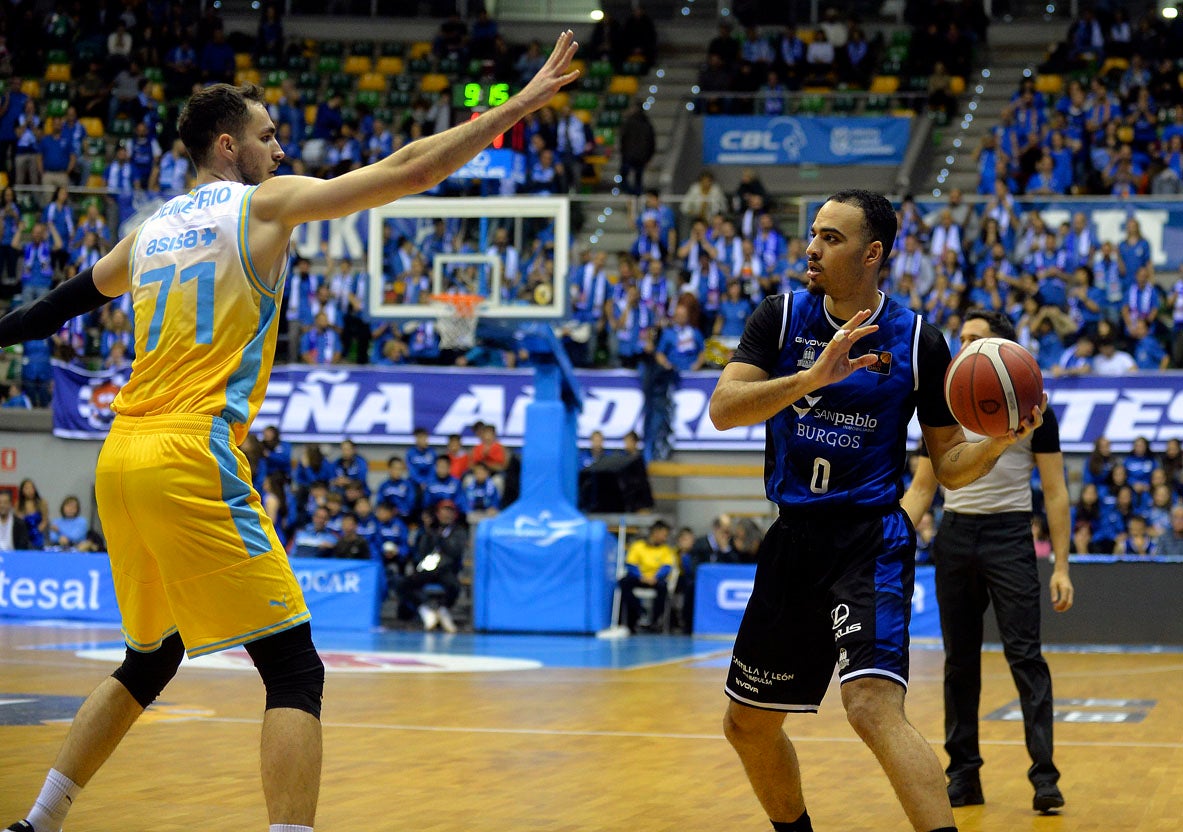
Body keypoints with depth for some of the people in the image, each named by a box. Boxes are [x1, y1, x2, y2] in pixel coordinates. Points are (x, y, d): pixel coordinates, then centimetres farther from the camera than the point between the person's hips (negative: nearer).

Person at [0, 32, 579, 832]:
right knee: (295, 673, -7)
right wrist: (524, 102, 5)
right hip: (192, 461, -8)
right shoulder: (265, 204, 2)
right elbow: (410, 170, -1)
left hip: (121, 462, 8)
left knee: (149, 663, 26)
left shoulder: (152, 229, 19)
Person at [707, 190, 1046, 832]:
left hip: (872, 537, -5)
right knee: (747, 725, 15)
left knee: (872, 705, -28)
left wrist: (999, 441, -17)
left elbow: (949, 466, 4)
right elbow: (723, 409, -13)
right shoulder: (781, 318, 2)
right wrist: (814, 376, -27)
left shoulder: (919, 342, -3)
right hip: (794, 535, 5)